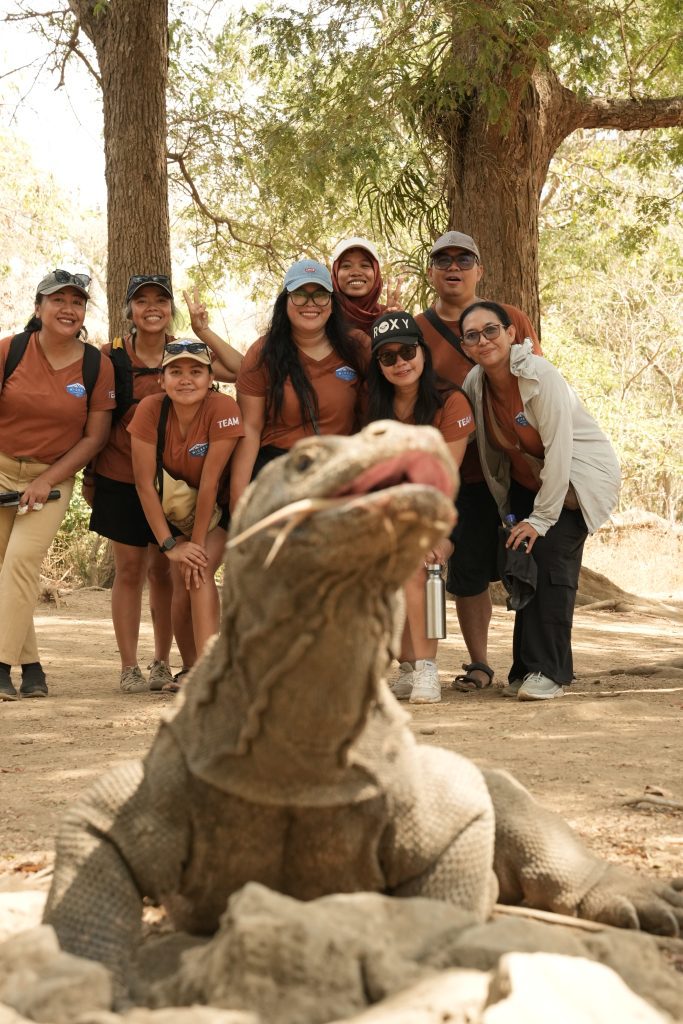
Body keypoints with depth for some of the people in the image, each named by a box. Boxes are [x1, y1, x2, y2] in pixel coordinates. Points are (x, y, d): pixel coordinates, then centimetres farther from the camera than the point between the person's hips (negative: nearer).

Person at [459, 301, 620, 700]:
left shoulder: (541, 376, -27)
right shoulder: (475, 382, -8)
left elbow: (559, 450, -27)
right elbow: (492, 448, 3)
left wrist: (541, 518, -24)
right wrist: (506, 509, 5)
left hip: (579, 476, -6)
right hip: (526, 480, 6)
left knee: (549, 559, -19)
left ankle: (549, 670, -14)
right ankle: (527, 667, 10)